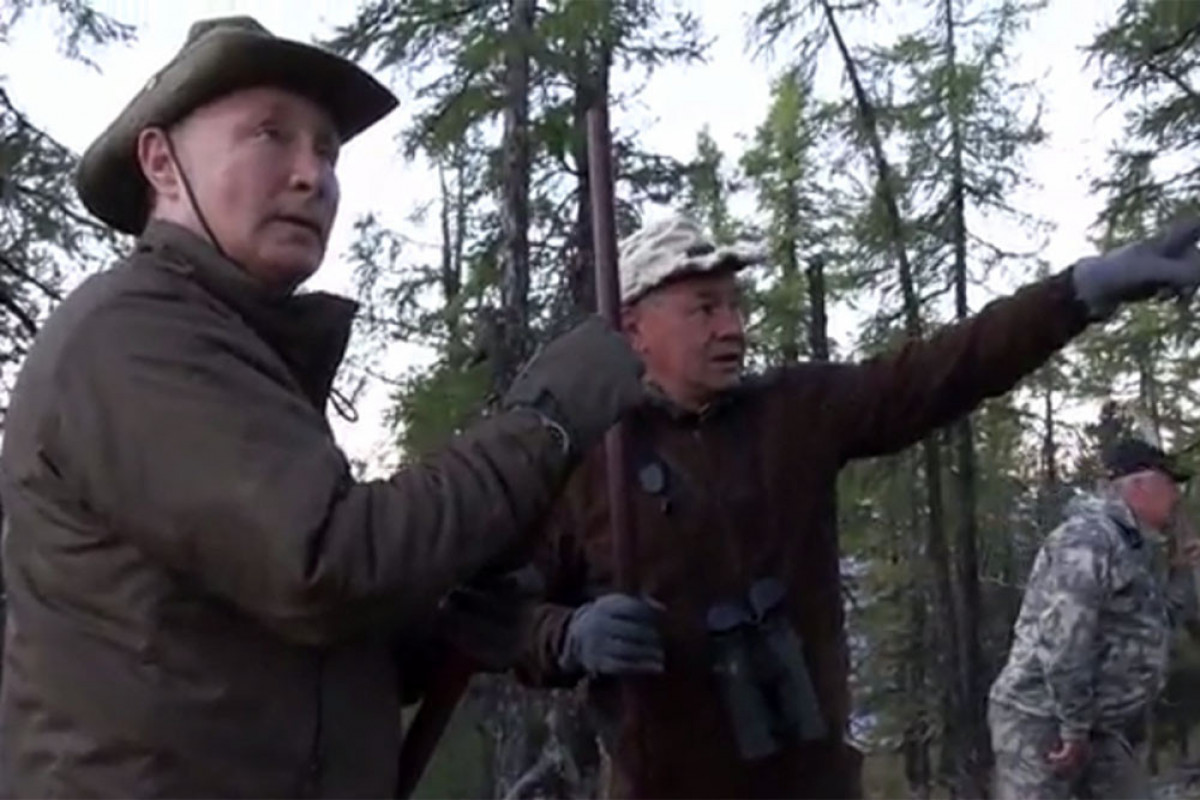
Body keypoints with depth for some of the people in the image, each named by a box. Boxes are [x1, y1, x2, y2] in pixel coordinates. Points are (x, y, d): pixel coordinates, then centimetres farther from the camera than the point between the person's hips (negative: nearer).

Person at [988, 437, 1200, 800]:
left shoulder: (1135, 549, 14)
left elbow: (1152, 624, 28)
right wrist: (1073, 729, -21)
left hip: (1105, 728, 10)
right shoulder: (1089, 537, -17)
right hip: (1041, 720, -10)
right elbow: (1061, 641, -25)